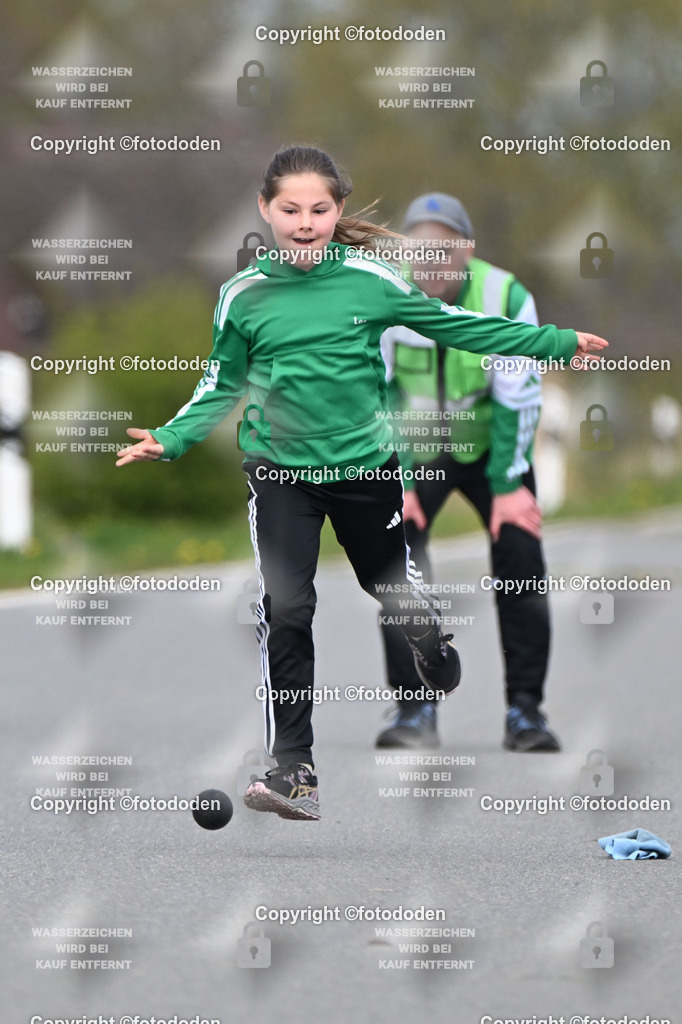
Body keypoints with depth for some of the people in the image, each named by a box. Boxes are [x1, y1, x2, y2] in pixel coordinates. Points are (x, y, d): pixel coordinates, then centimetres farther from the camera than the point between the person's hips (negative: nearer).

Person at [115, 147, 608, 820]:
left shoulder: (371, 279, -8)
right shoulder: (244, 296, -5)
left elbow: (452, 325, 2)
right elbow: (222, 386, 7)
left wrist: (555, 342, 1)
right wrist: (169, 439, -5)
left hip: (366, 466, 1)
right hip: (282, 472, -1)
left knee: (393, 587, 18)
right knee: (284, 609, -15)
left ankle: (437, 651, 54)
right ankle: (293, 771, -11)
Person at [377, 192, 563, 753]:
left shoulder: (508, 298, -20)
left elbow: (519, 399, -14)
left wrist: (510, 485, -16)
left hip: (489, 446, 0)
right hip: (413, 450, 0)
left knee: (521, 560, -12)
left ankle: (525, 710, -4)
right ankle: (415, 711, -7)